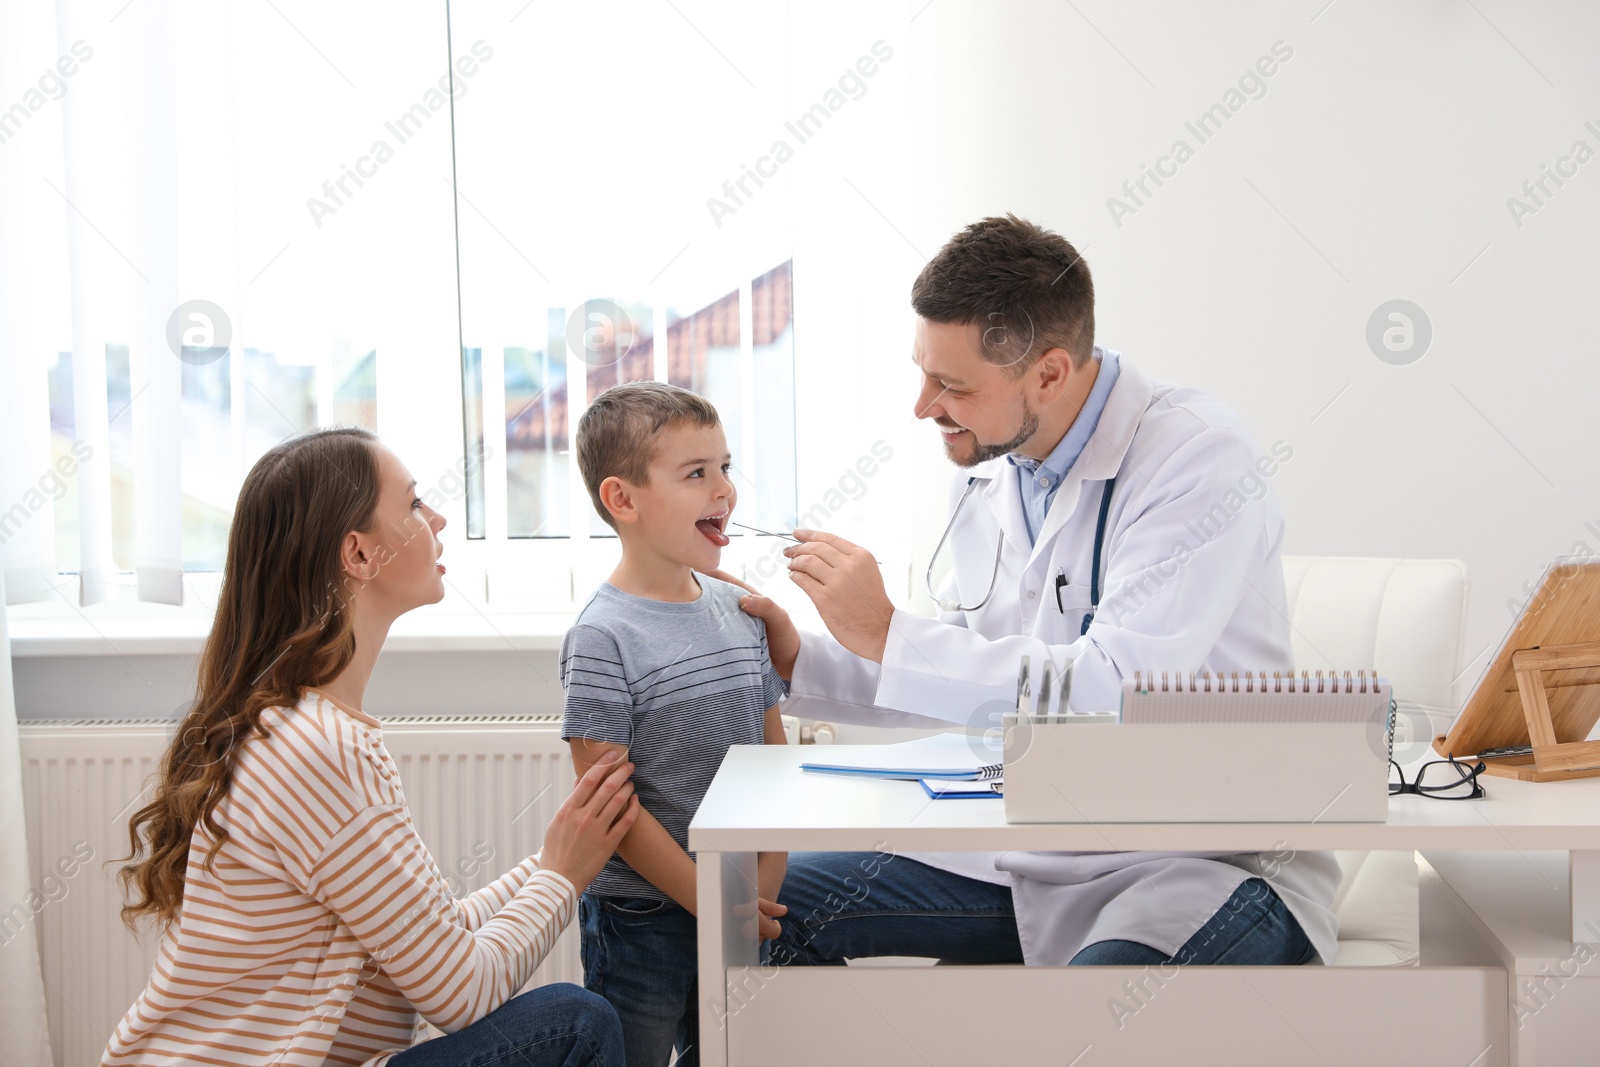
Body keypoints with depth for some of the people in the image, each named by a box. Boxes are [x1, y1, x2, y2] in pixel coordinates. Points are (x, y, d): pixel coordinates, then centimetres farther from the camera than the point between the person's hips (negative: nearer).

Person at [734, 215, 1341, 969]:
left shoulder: (1198, 459, -17)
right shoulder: (984, 470, 8)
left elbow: (1117, 694, -27)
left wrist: (887, 633, -22)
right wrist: (800, 663, 3)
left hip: (1204, 857, -8)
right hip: (1037, 847, 8)